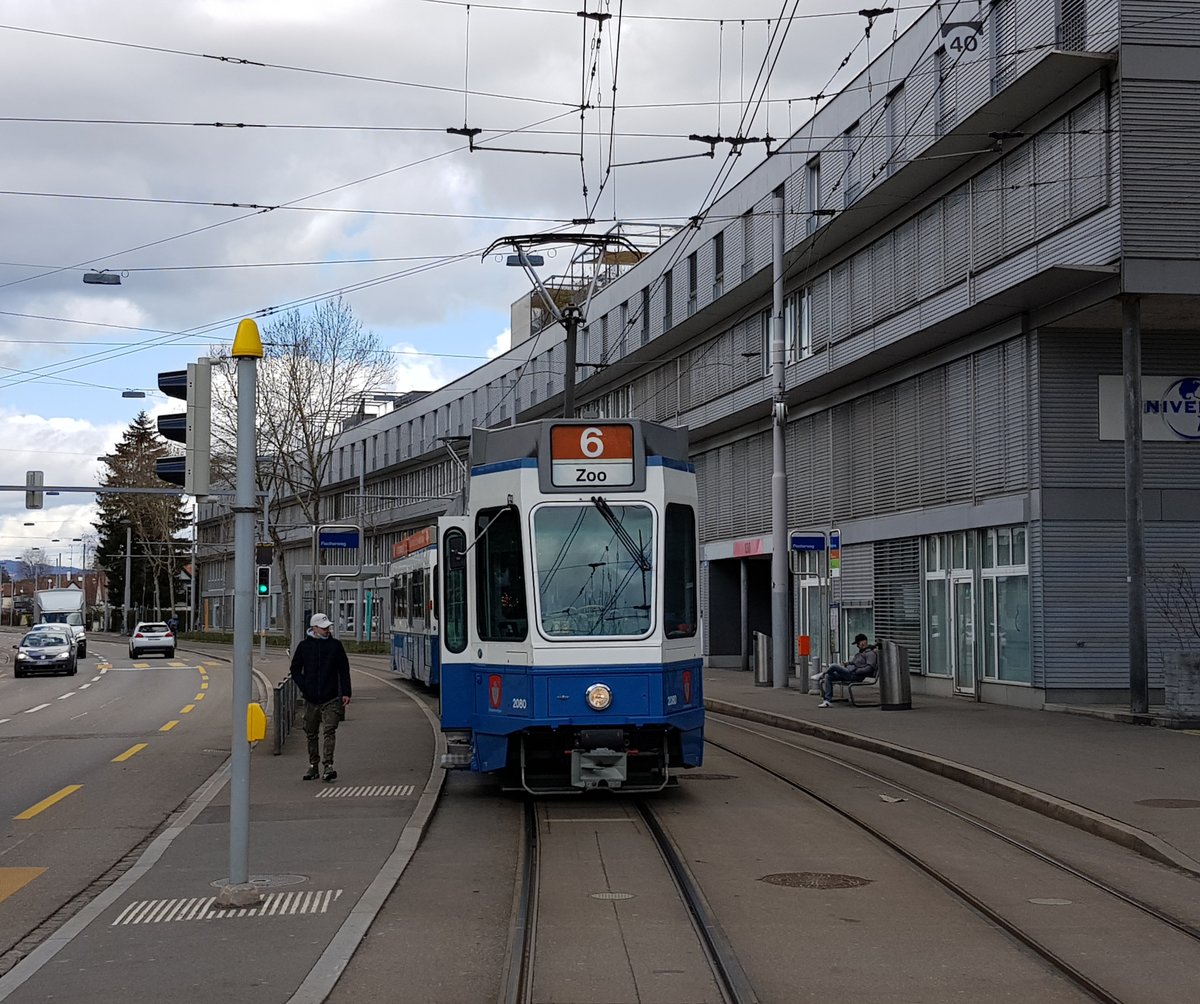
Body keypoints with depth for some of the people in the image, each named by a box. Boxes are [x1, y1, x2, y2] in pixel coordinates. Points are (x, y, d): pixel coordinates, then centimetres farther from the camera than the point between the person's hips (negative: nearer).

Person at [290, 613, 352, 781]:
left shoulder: (335, 645, 3)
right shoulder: (304, 646, 4)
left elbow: (344, 670, 6)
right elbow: (295, 670, 12)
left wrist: (346, 693, -1)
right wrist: (304, 687, -3)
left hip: (331, 698, -2)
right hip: (311, 699, 2)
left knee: (329, 731, -13)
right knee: (311, 734, 9)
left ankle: (328, 766, -19)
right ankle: (313, 767, 19)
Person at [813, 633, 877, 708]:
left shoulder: (871, 653, -7)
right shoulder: (861, 652, 24)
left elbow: (869, 668, -18)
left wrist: (856, 671, -18)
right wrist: (848, 662, 13)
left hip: (854, 676, -10)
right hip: (848, 672, 10)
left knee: (834, 667, -21)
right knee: (828, 677, -2)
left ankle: (821, 675, 12)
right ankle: (828, 701, -9)